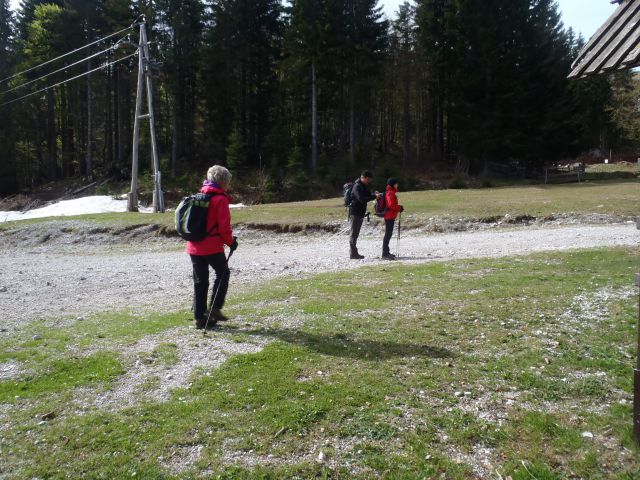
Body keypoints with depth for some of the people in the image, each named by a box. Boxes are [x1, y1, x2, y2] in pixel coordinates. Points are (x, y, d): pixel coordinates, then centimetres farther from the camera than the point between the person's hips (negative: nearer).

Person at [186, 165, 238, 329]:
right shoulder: (220, 199, -10)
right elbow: (224, 226, -15)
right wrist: (231, 242, 0)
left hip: (194, 246, 7)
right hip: (212, 247, -7)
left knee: (200, 281, 11)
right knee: (223, 273, 14)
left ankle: (199, 317, 14)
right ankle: (215, 308, 7)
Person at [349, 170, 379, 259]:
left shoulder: (364, 186, 15)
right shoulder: (357, 186, -15)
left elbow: (367, 195, 16)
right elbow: (362, 199, -26)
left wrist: (374, 194, -5)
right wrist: (374, 196, -30)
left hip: (360, 213, 10)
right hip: (355, 213, -10)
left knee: (355, 234, 12)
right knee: (354, 233, -7)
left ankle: (354, 253, 18)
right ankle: (353, 254, -5)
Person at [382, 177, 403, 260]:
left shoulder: (390, 192, 18)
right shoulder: (390, 193, -15)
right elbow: (392, 205, -22)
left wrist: (399, 208, 10)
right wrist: (400, 208, -11)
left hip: (390, 216, 11)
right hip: (389, 216, -11)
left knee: (388, 234, 14)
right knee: (388, 234, -10)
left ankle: (386, 252, 22)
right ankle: (385, 253, -9)